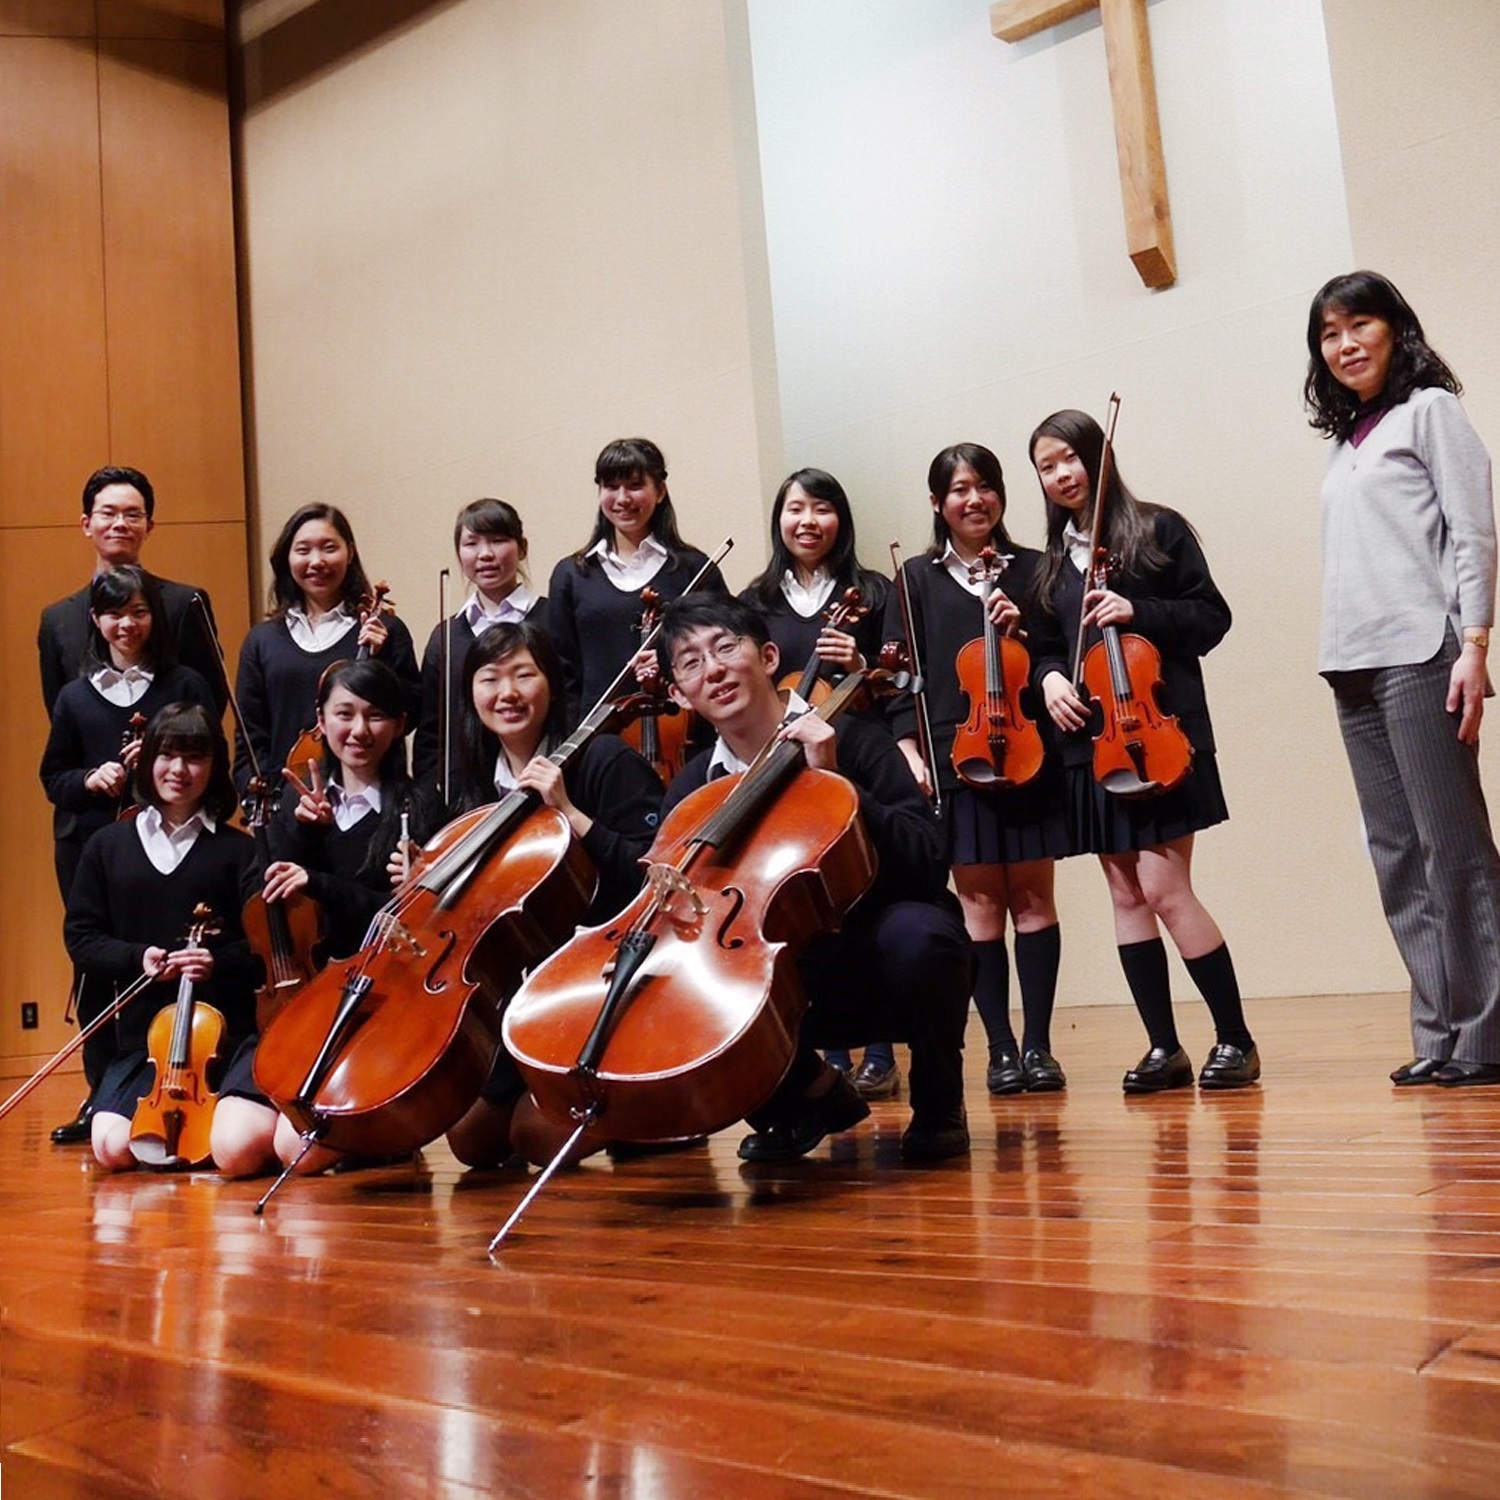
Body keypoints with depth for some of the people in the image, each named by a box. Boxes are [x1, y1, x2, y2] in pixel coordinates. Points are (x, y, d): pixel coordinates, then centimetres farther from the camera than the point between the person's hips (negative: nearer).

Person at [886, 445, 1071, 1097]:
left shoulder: (1032, 570, 9)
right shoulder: (917, 579, 8)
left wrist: (1025, 630, -9)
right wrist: (909, 752, -5)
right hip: (955, 759, 0)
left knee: (1032, 896, 3)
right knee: (980, 901, 1)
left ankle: (1038, 1045, 10)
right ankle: (1001, 1048, 10)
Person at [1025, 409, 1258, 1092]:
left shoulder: (1158, 529, 1)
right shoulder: (1051, 562, 16)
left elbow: (1211, 617, -3)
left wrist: (1137, 612, -17)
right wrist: (1050, 677, -4)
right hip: (1089, 740, 6)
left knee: (1165, 888, -11)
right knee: (1126, 894, 5)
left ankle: (1236, 1039, 3)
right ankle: (1164, 1048, 13)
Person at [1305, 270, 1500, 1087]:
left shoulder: (1430, 410, 5)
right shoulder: (1344, 443, 22)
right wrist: (1340, 662, 10)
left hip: (1419, 657, -6)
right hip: (1353, 668, 7)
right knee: (1397, 857, 3)